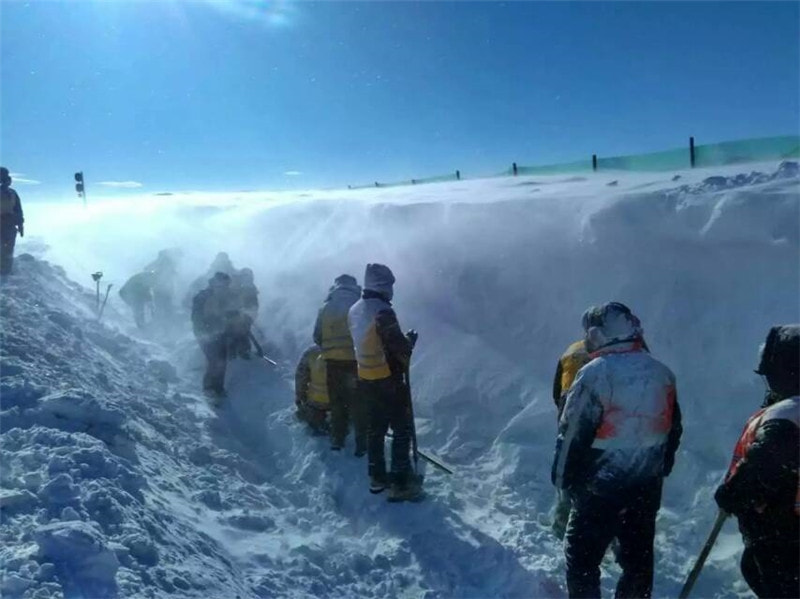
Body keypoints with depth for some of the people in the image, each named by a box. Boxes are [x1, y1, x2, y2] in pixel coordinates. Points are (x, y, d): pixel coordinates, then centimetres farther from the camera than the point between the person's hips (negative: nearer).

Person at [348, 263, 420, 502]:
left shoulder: (354, 311, 5)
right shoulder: (382, 311, -22)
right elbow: (399, 347, -22)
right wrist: (410, 340, -1)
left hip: (365, 379, 8)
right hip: (388, 380, -8)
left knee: (376, 428, 18)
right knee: (402, 429, 2)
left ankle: (377, 477, 28)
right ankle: (400, 483, 4)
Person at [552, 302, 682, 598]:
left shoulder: (595, 374, -18)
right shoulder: (663, 374, 3)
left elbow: (573, 434, -16)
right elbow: (673, 429, 12)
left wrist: (563, 478, -4)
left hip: (600, 488, -6)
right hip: (647, 487, 7)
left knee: (582, 556, 7)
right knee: (638, 555, 19)